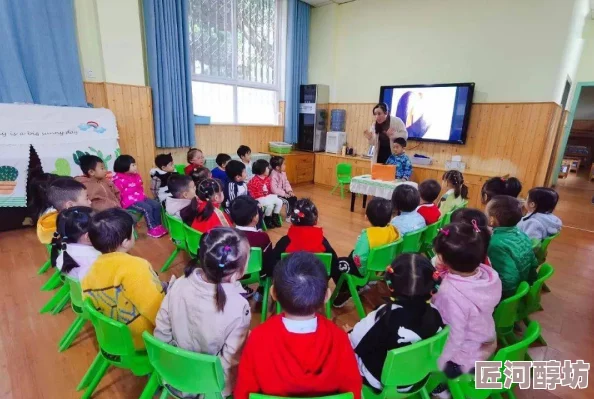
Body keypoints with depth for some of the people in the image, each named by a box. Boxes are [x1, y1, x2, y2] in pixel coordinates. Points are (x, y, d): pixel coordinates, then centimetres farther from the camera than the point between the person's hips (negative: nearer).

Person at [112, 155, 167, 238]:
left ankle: (158, 225, 0)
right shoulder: (119, 180, -13)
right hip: (129, 202, -8)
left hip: (140, 198, 8)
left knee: (157, 205, -7)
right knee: (147, 208, -27)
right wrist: (123, 204, -17)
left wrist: (144, 197, 15)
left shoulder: (135, 175, 11)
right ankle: (152, 229, -15)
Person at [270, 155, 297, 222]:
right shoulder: (273, 176, -25)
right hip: (276, 195, -9)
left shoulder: (283, 173, 5)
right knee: (287, 201, -21)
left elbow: (286, 183, 10)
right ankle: (288, 216, -3)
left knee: (294, 198, 2)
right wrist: (284, 194, -26)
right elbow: (274, 189, -29)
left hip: (283, 193, 9)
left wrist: (289, 191, -7)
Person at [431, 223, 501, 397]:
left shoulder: (450, 293, -39)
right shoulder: (489, 274, -18)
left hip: (463, 357, -6)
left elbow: (454, 337, -28)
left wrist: (437, 364, -12)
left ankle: (439, 389, 32)